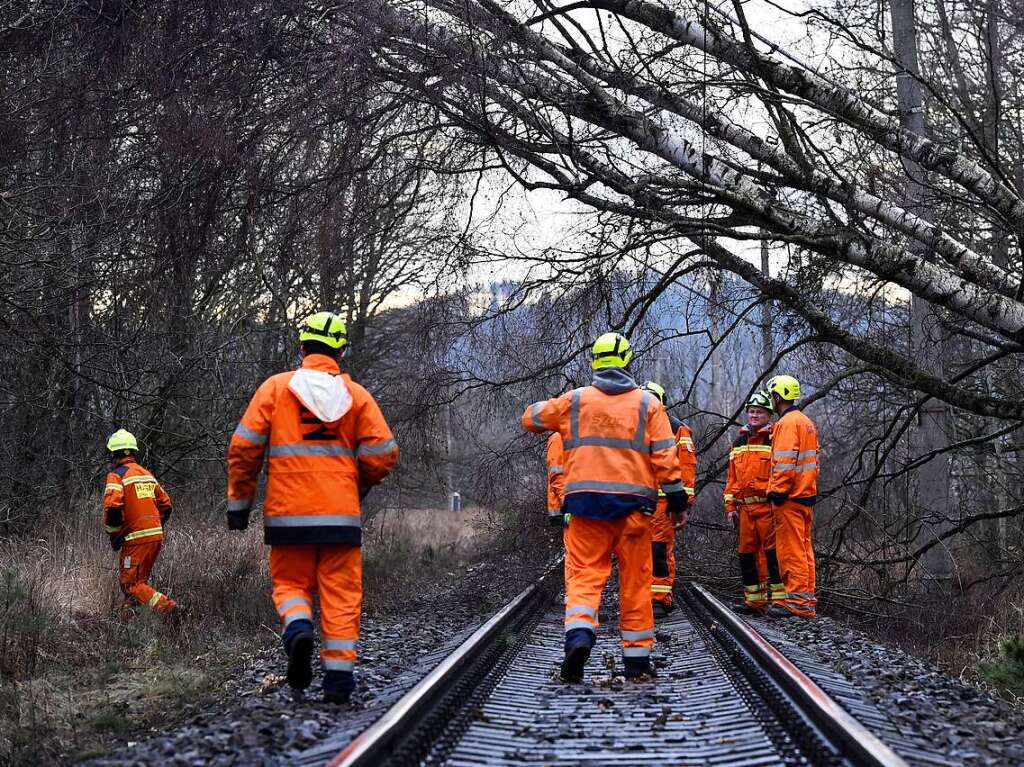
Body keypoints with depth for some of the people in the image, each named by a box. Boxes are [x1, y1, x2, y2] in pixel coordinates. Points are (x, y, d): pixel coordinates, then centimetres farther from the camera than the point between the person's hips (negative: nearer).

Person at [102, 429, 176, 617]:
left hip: (136, 538, -7)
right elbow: (165, 504, 19)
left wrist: (113, 535, -7)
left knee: (131, 584, -4)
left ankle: (163, 605, -24)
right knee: (140, 578, 20)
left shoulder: (117, 475, -7)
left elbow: (112, 508, -20)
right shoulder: (147, 474, 16)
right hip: (157, 535, 7)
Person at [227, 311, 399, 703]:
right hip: (341, 514, 0)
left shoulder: (275, 387, 3)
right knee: (341, 593, 6)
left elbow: (244, 447, -1)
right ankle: (338, 674, 3)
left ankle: (297, 627, -17)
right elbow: (382, 453, 1)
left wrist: (238, 502, 7)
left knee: (291, 582, 13)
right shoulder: (356, 395, 6)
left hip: (288, 512, 0)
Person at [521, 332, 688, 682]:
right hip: (633, 503, 0)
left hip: (586, 501, 0)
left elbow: (531, 417, 20)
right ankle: (637, 655, 13)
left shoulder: (574, 401, 7)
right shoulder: (648, 403, 5)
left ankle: (579, 633, -25)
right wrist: (677, 501, 7)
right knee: (635, 580, 8)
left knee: (584, 573, 1)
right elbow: (665, 457, 0)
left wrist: (550, 408, 41)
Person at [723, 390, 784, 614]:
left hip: (768, 506, -7)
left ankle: (779, 598, -6)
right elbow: (732, 478, 20)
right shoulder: (739, 442, 17)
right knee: (747, 553, 8)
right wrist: (730, 506, 14)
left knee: (772, 552, -9)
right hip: (745, 507, 7)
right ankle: (754, 601, 16)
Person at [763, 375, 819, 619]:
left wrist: (777, 492, -18)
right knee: (804, 548, 12)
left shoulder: (787, 422, -12)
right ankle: (806, 599, 15)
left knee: (792, 550, -8)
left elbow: (785, 462, -20)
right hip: (807, 494, 10)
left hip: (790, 498, -10)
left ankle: (796, 601, -9)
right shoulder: (806, 422, 19)